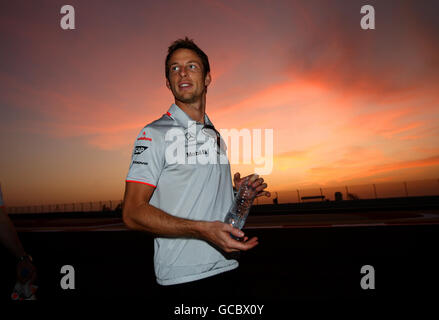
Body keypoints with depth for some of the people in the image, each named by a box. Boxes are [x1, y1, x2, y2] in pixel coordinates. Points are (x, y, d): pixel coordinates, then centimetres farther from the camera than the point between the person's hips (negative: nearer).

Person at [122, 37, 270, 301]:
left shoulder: (216, 136, 13)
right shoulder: (155, 134, -10)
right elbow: (133, 213, -17)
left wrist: (239, 192, 2)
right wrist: (203, 229, -27)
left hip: (226, 267, 7)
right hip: (183, 278, -6)